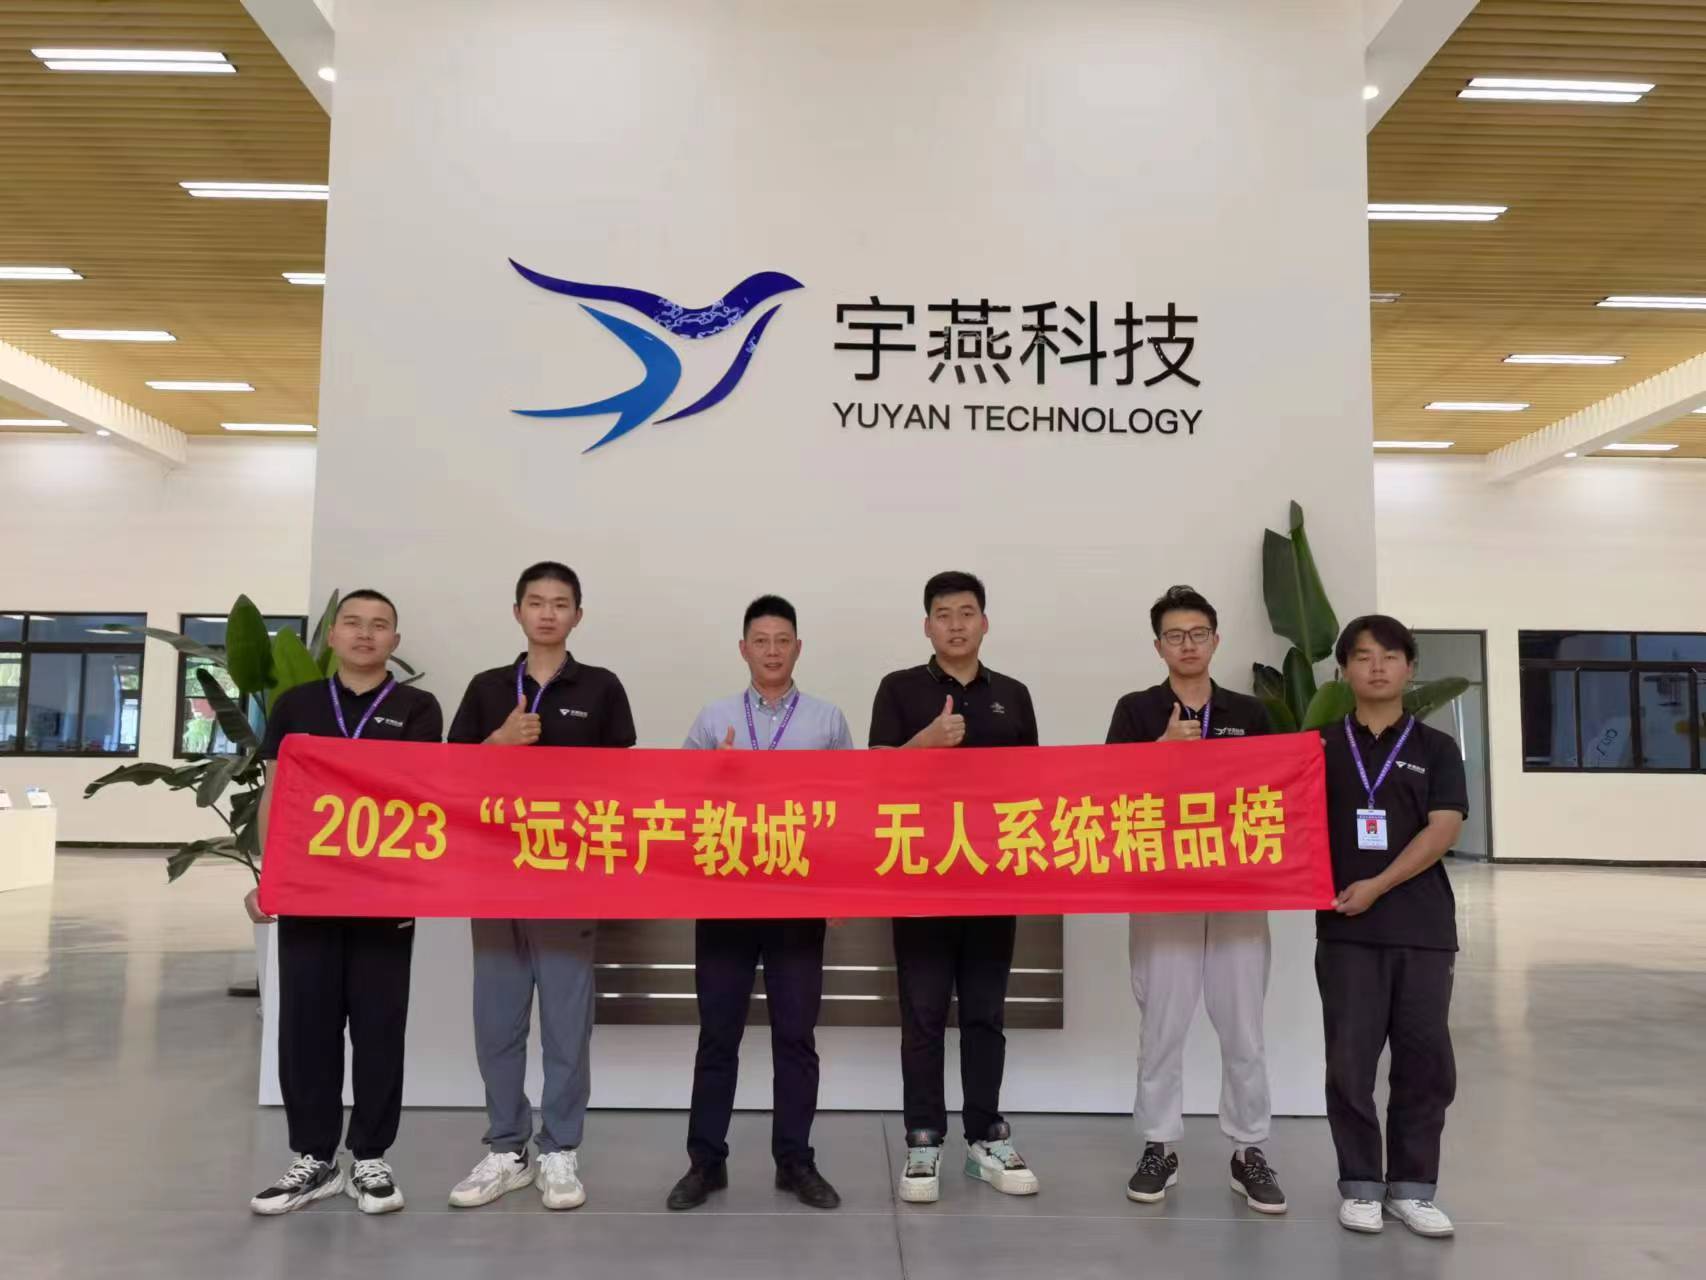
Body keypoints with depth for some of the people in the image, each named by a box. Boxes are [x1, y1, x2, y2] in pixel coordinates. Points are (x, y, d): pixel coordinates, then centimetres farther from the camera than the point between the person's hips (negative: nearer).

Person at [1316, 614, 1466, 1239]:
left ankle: (1412, 1186, 19)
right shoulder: (1320, 746, 7)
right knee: (1350, 1060, 3)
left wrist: (1377, 886, -14)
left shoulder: (1436, 749, 6)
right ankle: (1360, 1184, 17)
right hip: (1346, 927, 0)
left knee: (1426, 1059, 5)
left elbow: (1442, 830, -4)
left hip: (1424, 926, 1)